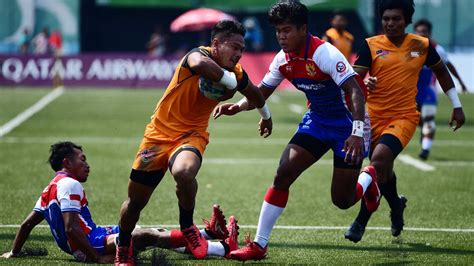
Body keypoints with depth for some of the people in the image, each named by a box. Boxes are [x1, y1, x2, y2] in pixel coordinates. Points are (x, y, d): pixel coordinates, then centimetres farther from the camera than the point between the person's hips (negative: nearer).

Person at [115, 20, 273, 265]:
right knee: (135, 201, 6)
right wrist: (229, 79, -33)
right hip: (160, 132, -2)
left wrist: (266, 116, 39)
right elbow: (198, 64, -47)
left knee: (184, 172, -35)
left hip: (191, 135, 2)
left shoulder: (237, 74, -3)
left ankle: (187, 226, -9)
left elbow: (255, 94, 22)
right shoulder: (200, 54, -19)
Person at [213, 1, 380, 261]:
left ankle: (368, 178, 35)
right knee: (283, 174, -12)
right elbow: (262, 91, 9)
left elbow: (355, 91, -31)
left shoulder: (324, 53, -25)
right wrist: (238, 106, -12)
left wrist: (358, 132, -41)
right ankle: (259, 245, -7)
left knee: (342, 200, -3)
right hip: (316, 120, 6)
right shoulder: (284, 59, -4)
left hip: (347, 125, -6)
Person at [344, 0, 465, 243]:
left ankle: (361, 222, -17)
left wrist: (456, 105, 20)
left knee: (379, 160, -24)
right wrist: (364, 84, -33)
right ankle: (396, 205, 46)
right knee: (383, 169, 12)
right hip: (374, 116, 2)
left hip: (404, 117, -2)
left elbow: (441, 71, 20)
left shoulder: (422, 45, 3)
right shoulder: (371, 45, -1)